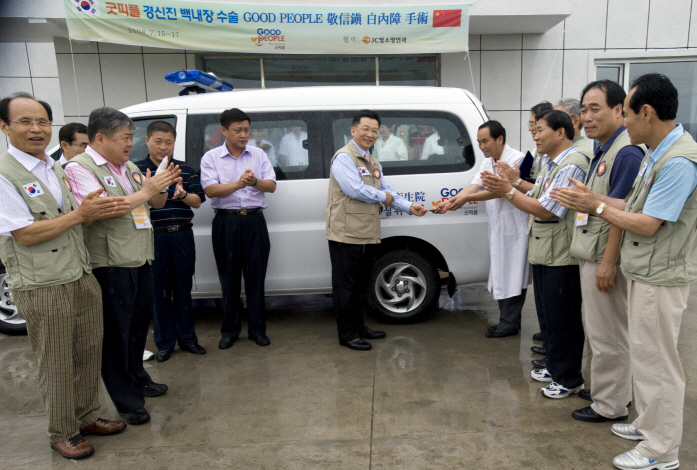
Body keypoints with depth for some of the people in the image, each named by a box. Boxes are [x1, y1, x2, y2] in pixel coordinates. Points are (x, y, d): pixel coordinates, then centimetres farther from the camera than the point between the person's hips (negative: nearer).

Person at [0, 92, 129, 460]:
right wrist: (79, 215, -18)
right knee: (56, 364, 6)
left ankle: (87, 418, 33)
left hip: (82, 276, 7)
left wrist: (97, 211, 2)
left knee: (89, 352, 15)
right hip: (42, 287, -7)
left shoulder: (56, 169, 13)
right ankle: (62, 434, 24)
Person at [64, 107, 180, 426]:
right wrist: (145, 192, -20)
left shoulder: (129, 168, 13)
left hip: (140, 261, 8)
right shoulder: (79, 167, -11)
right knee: (117, 333, 2)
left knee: (139, 323, 20)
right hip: (110, 265, -8)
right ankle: (127, 401, 15)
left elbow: (156, 205, 18)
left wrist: (161, 187, -4)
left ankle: (137, 378, 40)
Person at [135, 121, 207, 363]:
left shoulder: (186, 169, 7)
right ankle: (164, 342, 21)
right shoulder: (137, 169, 1)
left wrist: (183, 195, -17)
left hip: (182, 235, 2)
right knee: (159, 290, 7)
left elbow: (197, 201, 4)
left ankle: (187, 338, 24)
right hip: (153, 236, -2)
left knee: (183, 288, 11)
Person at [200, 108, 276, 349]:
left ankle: (257, 329, 16)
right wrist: (238, 184, -23)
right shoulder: (211, 157, 3)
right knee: (229, 278, 7)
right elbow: (210, 190, -9)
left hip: (254, 220, 1)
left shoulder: (259, 154, 8)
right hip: (226, 222, -1)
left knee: (256, 277, 4)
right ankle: (230, 331, 19)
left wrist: (255, 182, -19)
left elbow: (271, 185, 2)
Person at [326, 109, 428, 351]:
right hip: (346, 234, -9)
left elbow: (388, 192, 16)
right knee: (345, 285, 1)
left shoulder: (373, 163, 20)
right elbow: (355, 189, -22)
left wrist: (409, 207, 0)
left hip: (367, 235, 9)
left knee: (361, 284, 18)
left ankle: (359, 326, 32)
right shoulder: (344, 157, -10)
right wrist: (382, 196, -7)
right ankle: (347, 334, 10)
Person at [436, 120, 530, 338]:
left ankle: (509, 323, 6)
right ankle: (508, 320, 25)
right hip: (497, 227, 9)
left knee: (512, 275, -3)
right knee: (501, 274, 14)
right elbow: (474, 186, -1)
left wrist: (466, 198, -29)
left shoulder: (517, 159, -15)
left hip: (515, 227, -9)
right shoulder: (487, 163, 13)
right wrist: (450, 202, -17)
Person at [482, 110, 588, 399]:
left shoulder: (571, 166, -19)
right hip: (542, 252, 10)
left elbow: (546, 210, -24)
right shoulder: (552, 163, 14)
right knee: (547, 315, 20)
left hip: (560, 256, -10)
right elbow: (540, 194, 15)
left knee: (562, 319, 2)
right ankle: (554, 366, 37)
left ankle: (569, 379, 18)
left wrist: (509, 191, -18)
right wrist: (514, 183, 2)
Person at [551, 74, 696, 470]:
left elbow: (647, 224, -22)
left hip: (660, 278, -10)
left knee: (656, 361, 2)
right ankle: (649, 425, 38)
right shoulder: (657, 153, 9)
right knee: (646, 356, 20)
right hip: (644, 273, 10)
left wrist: (598, 207, -11)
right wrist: (593, 199, 5)